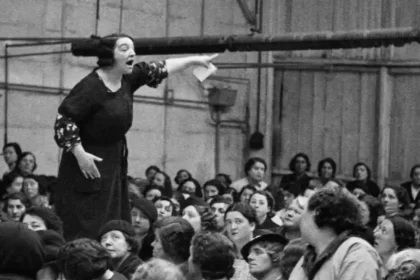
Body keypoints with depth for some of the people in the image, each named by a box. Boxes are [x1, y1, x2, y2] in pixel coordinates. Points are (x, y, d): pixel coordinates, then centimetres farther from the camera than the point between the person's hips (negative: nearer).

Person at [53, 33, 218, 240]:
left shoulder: (128, 78, 3)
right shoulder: (91, 87, -19)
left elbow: (160, 69, 15)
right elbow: (64, 119, -20)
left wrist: (194, 60, 13)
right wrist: (80, 154, -22)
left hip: (115, 162, 8)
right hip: (88, 162, -8)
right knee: (87, 231, -9)